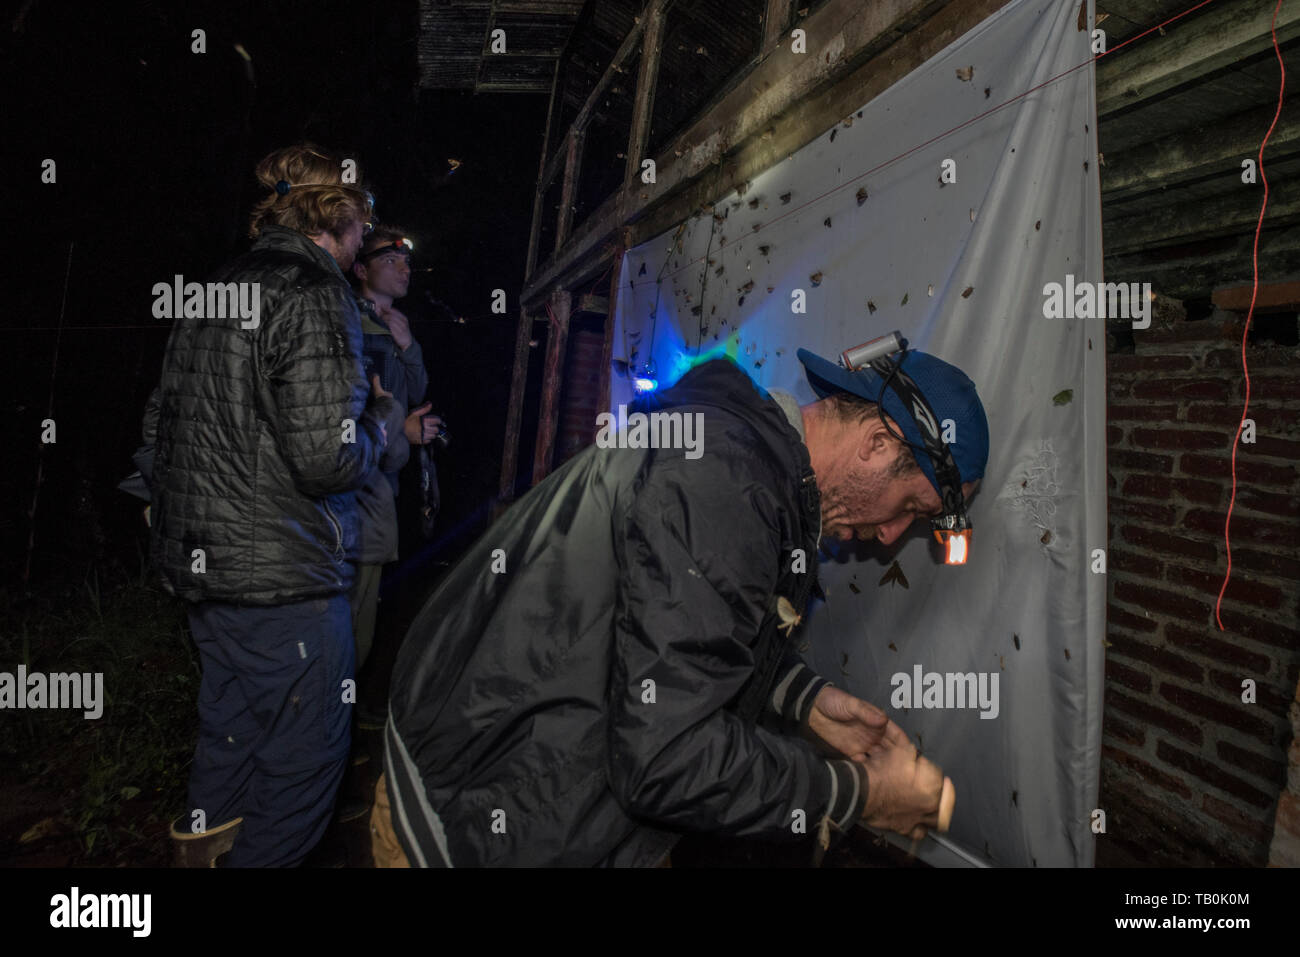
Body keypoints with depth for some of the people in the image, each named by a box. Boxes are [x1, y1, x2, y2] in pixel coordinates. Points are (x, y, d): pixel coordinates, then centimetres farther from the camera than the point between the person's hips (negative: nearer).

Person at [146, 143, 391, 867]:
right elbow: (328, 457, -25)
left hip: (202, 562, 10)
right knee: (305, 753, 7)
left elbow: (160, 426, 15)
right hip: (284, 577, -10)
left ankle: (207, 837, 49)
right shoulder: (316, 296, -17)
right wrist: (380, 418, -6)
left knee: (235, 719, 29)